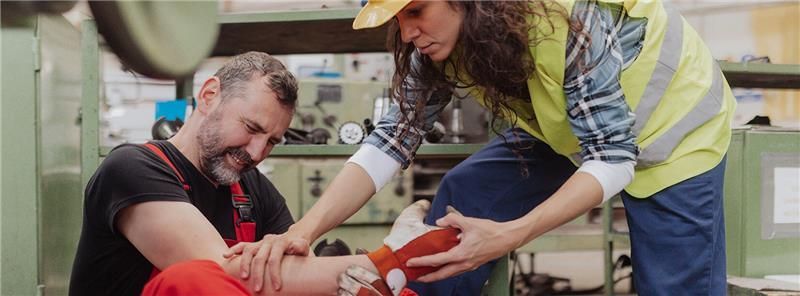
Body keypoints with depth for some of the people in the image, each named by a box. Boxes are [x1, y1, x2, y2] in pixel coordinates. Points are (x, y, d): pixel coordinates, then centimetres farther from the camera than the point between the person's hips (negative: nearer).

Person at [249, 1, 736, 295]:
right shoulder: (440, 42, -18)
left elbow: (612, 157, -33)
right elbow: (392, 139, -18)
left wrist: (509, 235, -46)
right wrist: (305, 230, -32)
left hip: (671, 129, -5)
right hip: (567, 130, 6)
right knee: (461, 197, -8)